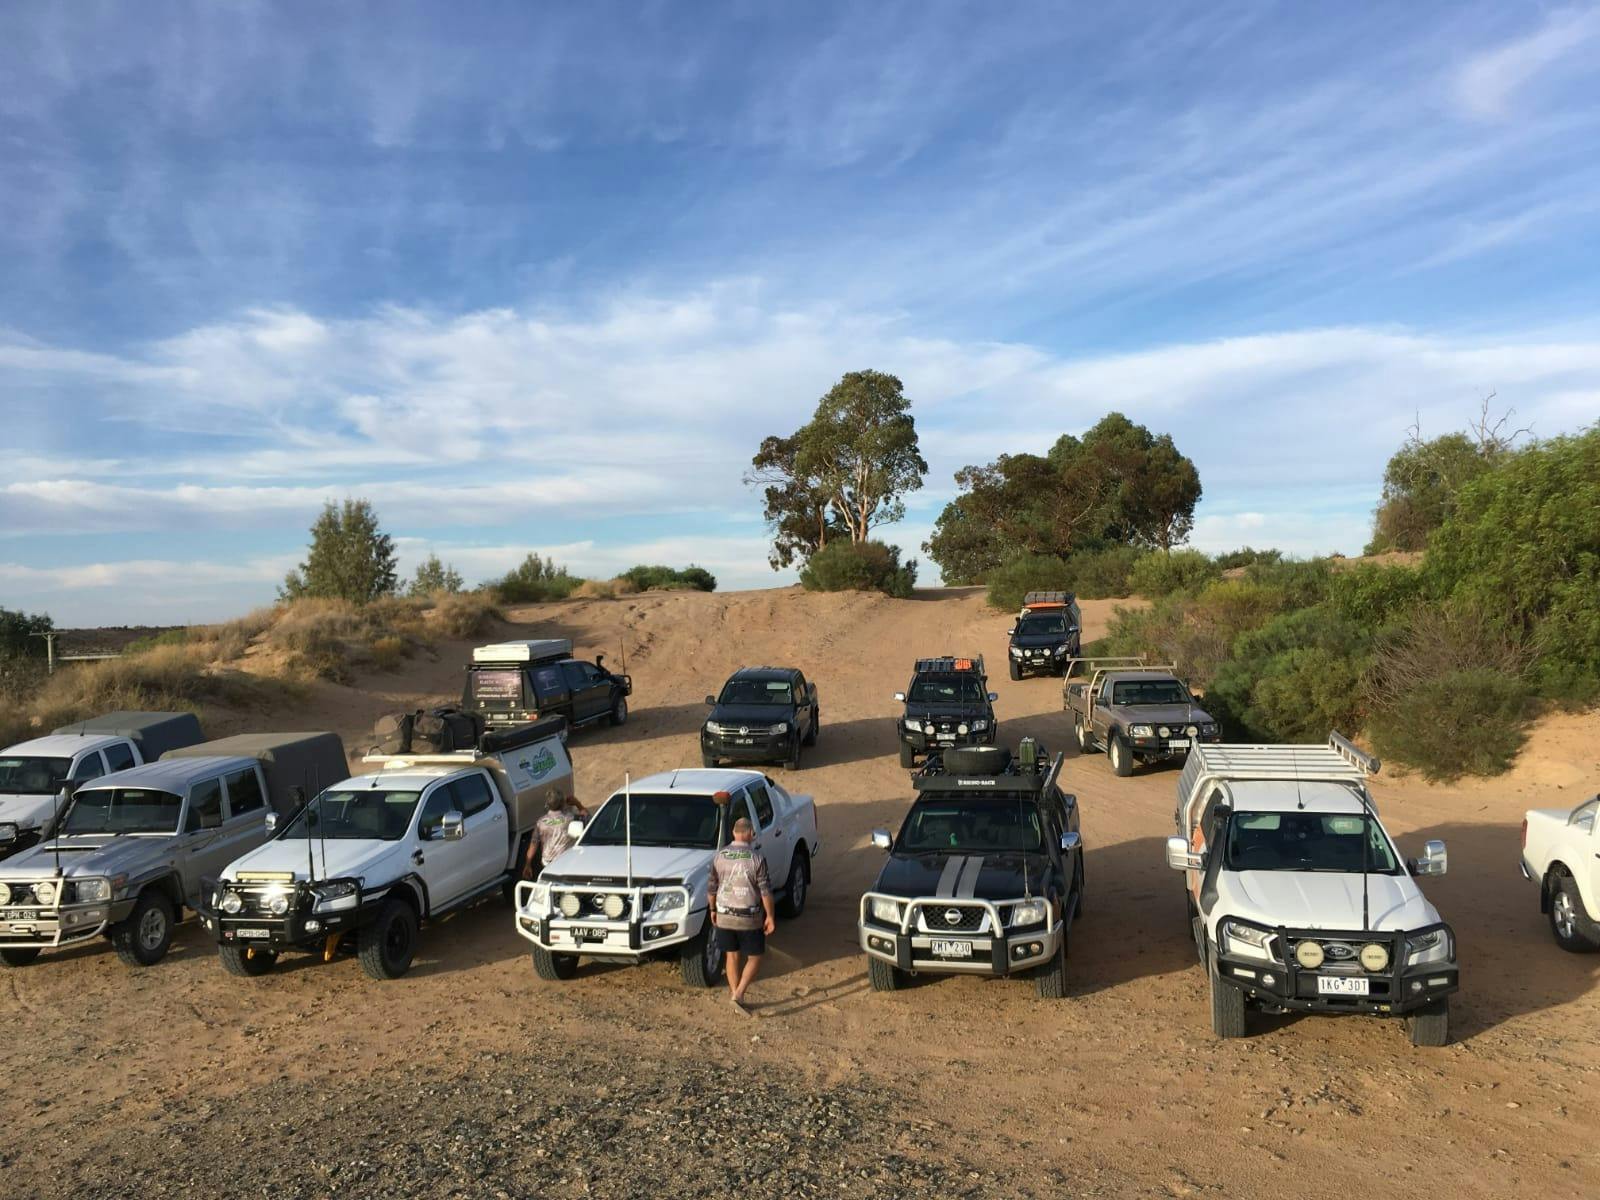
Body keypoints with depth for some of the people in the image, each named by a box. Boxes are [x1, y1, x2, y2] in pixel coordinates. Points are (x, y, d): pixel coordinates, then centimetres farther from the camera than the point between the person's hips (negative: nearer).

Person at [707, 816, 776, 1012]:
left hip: (724, 916, 4)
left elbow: (711, 887, 4)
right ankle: (738, 994, -3)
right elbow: (765, 891, -13)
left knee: (731, 956, 17)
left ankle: (735, 993, 23)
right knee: (754, 958, 10)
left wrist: (713, 910, 18)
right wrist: (770, 916, -3)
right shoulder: (756, 858, -14)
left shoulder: (719, 856, -3)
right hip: (750, 918, -4)